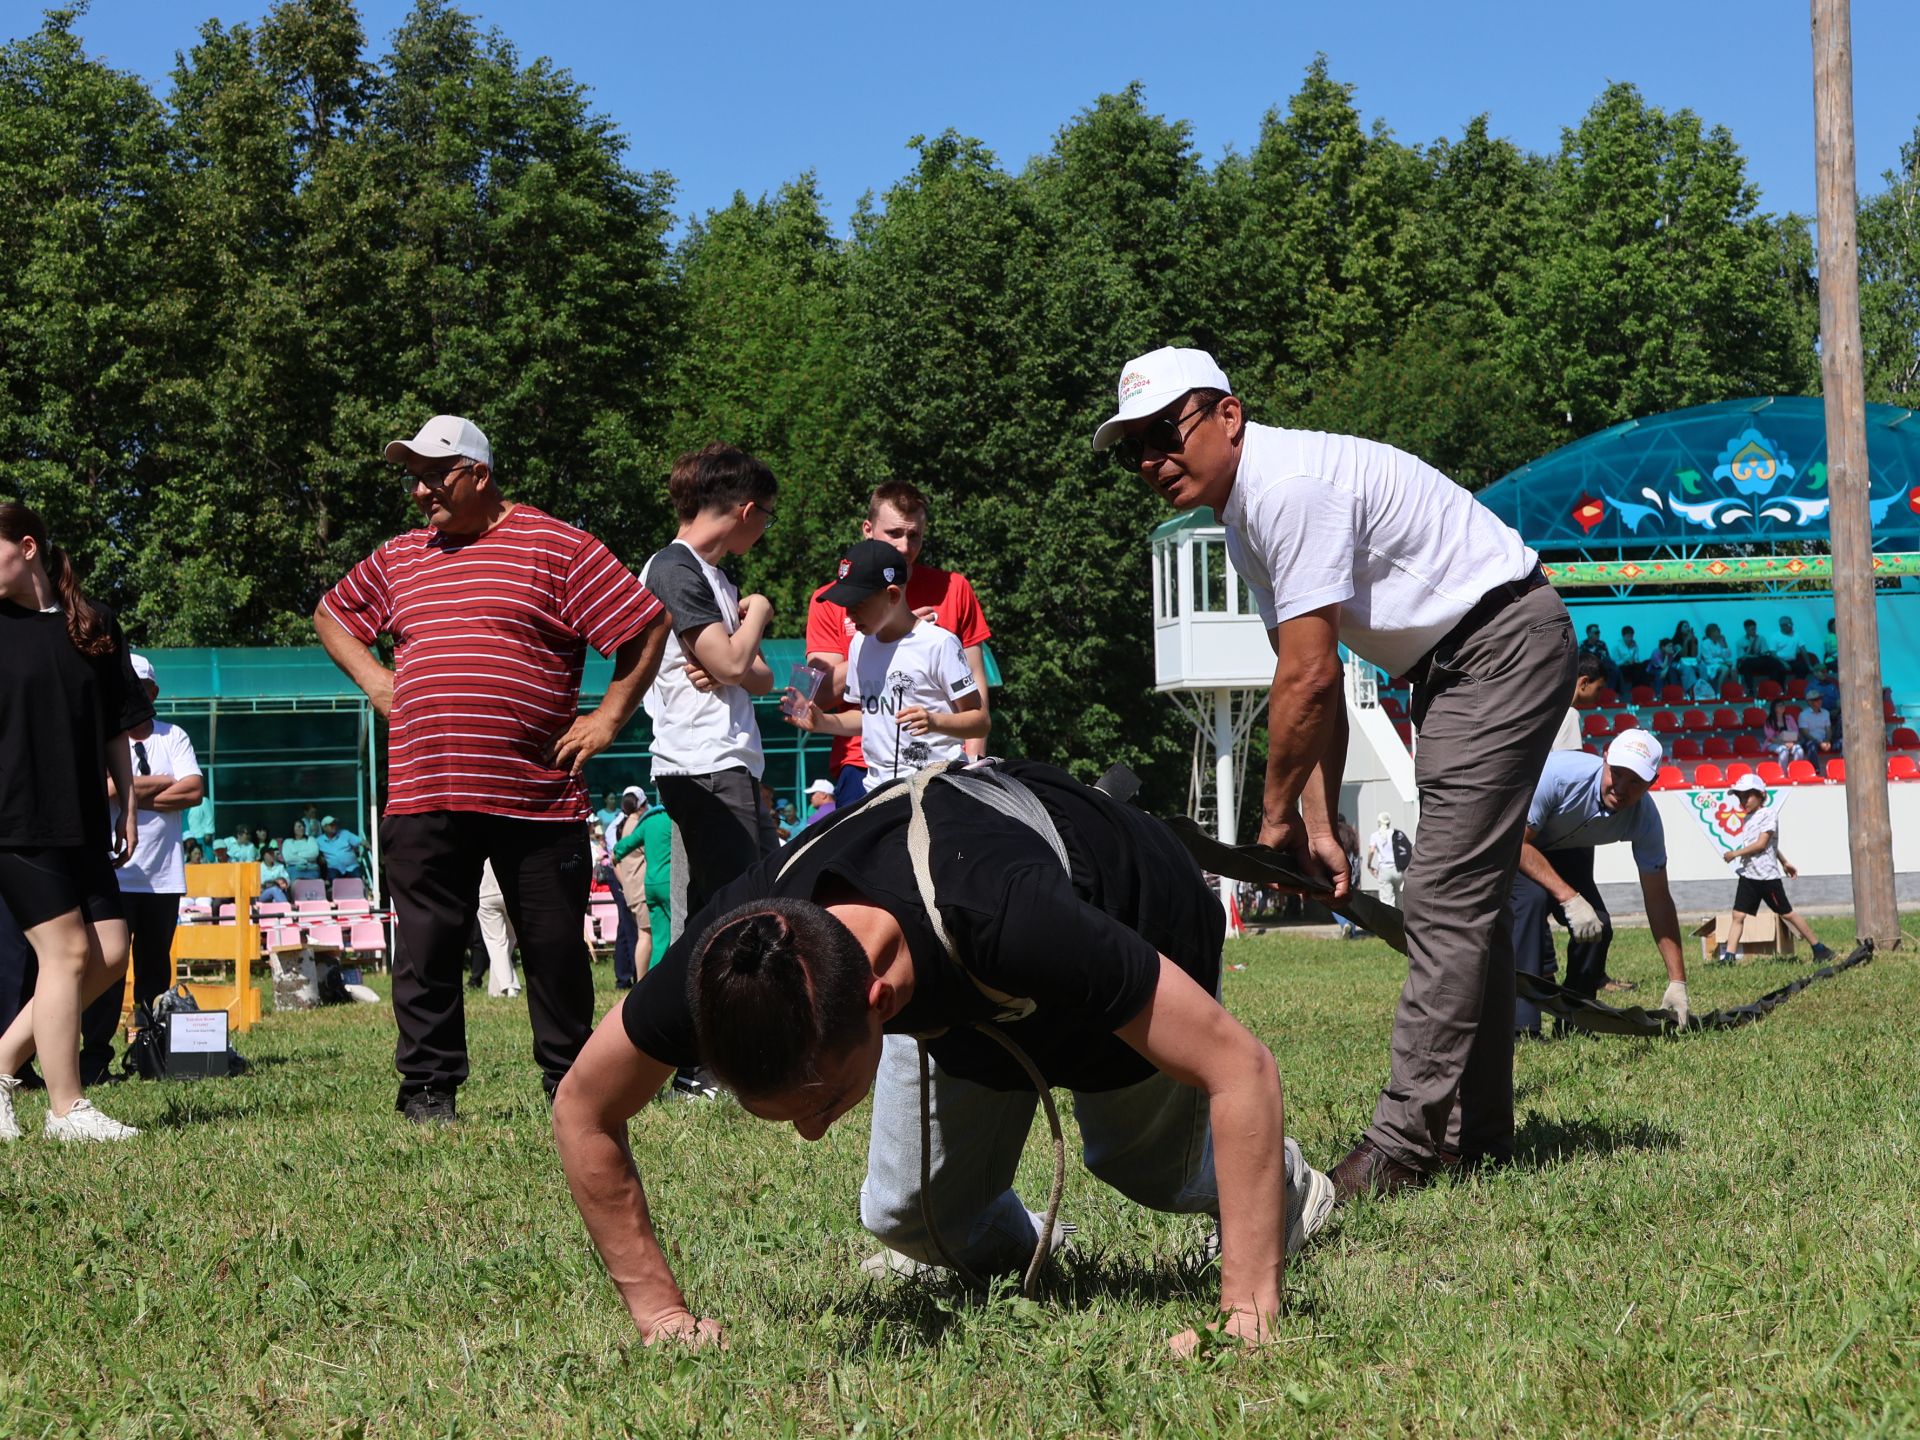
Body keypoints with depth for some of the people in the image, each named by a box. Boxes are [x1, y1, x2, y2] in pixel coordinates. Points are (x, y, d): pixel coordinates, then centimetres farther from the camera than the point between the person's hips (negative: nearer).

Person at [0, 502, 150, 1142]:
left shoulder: (94, 625, 9)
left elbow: (116, 728, 14)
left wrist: (128, 806, 11)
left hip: (81, 822, 5)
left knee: (108, 954, 2)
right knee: (68, 951, -9)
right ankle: (66, 1109, -1)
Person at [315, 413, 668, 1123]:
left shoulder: (554, 547, 0)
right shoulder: (399, 558, 15)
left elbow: (648, 624, 0)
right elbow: (331, 615, 32)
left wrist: (608, 716, -3)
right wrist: (374, 681, 16)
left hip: (537, 793, -3)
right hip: (421, 797, 3)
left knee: (556, 946, 6)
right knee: (427, 950, 3)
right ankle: (428, 1088, 12)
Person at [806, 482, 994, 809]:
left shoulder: (953, 589, 9)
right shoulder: (830, 601, 7)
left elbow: (975, 683, 10)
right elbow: (825, 691, -2)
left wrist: (974, 762, 0)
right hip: (861, 768, 0)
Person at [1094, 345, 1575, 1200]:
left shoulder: (1291, 483, -23)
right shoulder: (1246, 520, 9)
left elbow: (1308, 681, -23)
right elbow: (1315, 685, 10)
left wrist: (1276, 815, -10)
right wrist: (1320, 828, 4)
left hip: (1505, 641, -11)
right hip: (1450, 664, 11)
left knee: (1446, 899, -14)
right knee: (1464, 899, 13)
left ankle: (1405, 1145, -16)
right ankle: (1472, 1133, 19)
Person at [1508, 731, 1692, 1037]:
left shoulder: (1645, 818, -24)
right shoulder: (1558, 774, -40)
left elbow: (1658, 899, -17)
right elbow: (1516, 842, -33)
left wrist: (1677, 983, -20)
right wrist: (1569, 898, -41)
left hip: (1566, 851, 5)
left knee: (1598, 927, -14)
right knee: (1532, 898, -33)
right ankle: (1521, 1024, -32)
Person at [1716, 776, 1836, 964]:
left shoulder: (1769, 814, -10)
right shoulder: (1748, 818, 14)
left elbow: (1761, 844, -17)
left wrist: (1735, 854, -13)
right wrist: (1784, 861, 32)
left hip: (1767, 875, -7)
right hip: (1748, 875, 7)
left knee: (1787, 914, 1)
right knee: (1738, 915, -3)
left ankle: (1819, 950, 12)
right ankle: (1728, 956, -8)